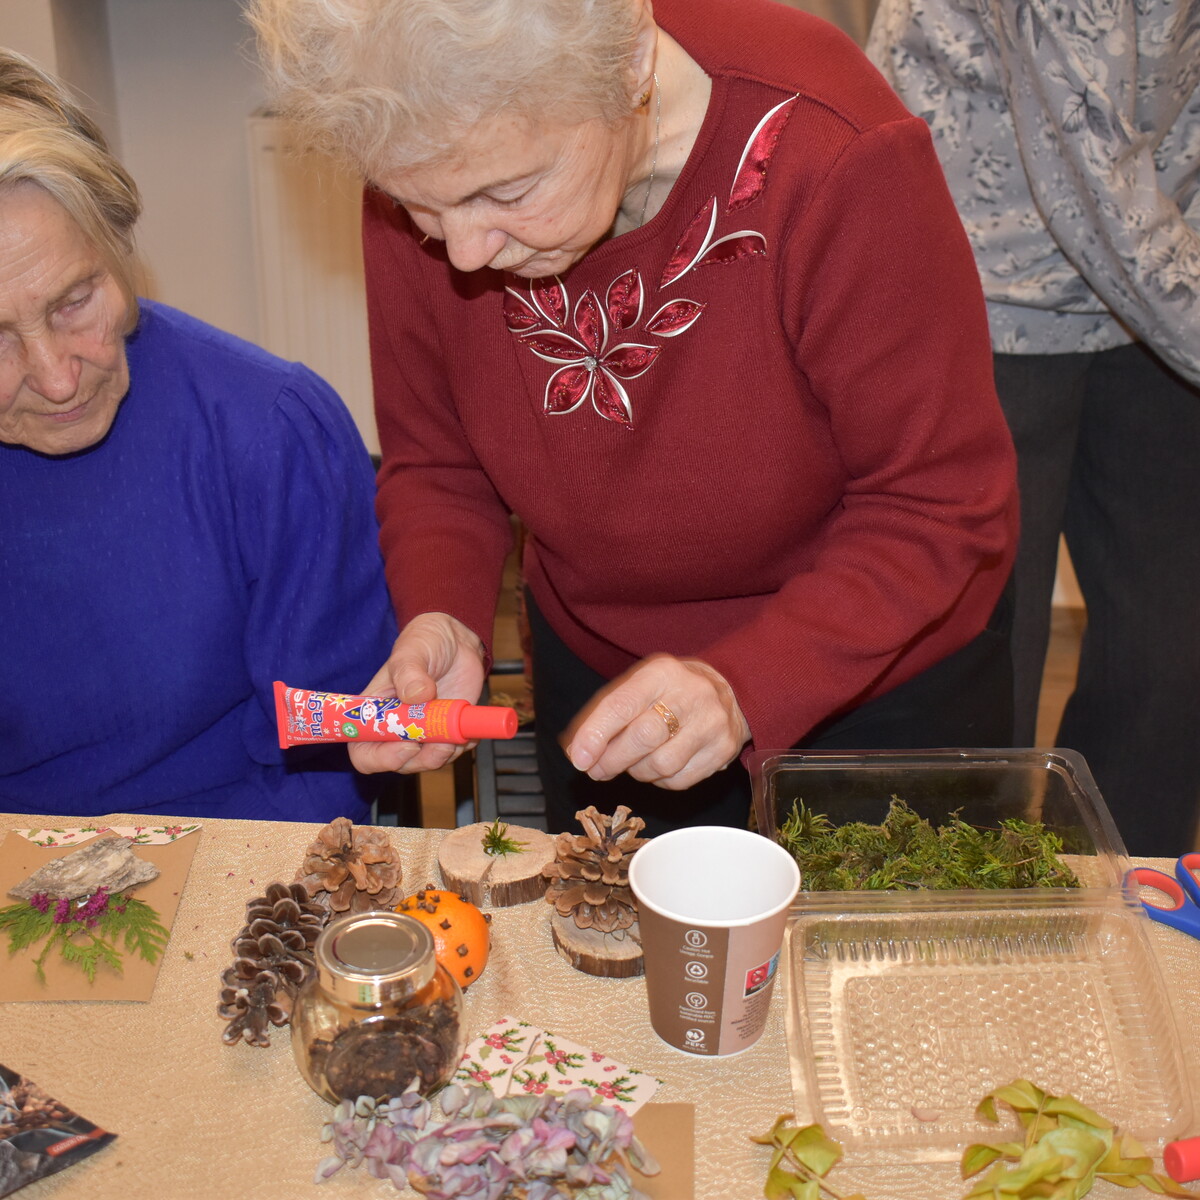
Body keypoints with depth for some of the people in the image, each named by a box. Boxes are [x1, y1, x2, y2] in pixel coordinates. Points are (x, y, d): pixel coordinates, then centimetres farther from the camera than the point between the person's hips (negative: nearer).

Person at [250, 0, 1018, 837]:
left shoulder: (840, 161, -33)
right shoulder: (425, 168, -20)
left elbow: (943, 507, -25)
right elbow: (435, 466, -6)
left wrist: (743, 686, -37)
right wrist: (441, 620, -25)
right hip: (595, 668, 4)